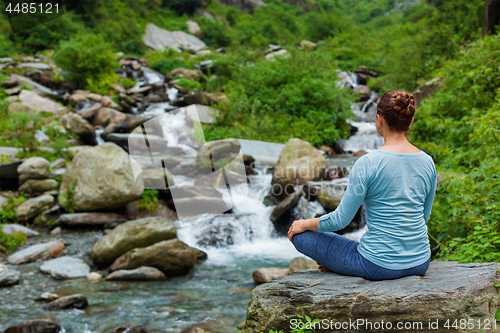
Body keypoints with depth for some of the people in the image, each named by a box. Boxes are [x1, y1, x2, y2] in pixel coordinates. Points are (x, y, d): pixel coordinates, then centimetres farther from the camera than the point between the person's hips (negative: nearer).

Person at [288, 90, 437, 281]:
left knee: (300, 234, 9)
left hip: (380, 266, -7)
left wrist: (305, 224, 6)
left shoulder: (368, 163, -18)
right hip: (420, 263, 7)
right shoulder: (427, 162, 0)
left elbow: (340, 220, -12)